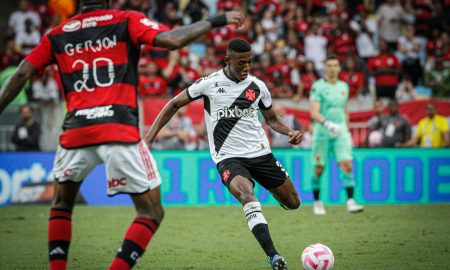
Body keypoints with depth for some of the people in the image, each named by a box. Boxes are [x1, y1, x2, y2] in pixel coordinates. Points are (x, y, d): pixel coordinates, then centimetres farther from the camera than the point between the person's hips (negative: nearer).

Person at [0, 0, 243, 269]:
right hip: (120, 131, -3)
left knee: (61, 205, 26)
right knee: (152, 213, 6)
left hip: (76, 132, 4)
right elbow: (171, 40, -7)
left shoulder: (57, 35, 16)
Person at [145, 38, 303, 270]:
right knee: (246, 194, -34)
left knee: (293, 203, 8)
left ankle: (271, 190, 47)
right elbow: (175, 104, 5)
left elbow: (272, 118, 17)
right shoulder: (209, 83, -6)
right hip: (228, 157, -4)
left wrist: (289, 132, -3)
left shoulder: (257, 86, 3)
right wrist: (151, 135, -2)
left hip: (260, 153, 4)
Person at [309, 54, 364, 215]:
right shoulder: (318, 86, -6)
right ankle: (317, 202, 19)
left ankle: (350, 202, -15)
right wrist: (327, 123, -30)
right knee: (319, 169, 3)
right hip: (322, 133, -3)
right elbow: (314, 113, -15)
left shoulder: (344, 87, 12)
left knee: (347, 165, -12)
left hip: (341, 132, 4)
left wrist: (347, 130, 21)